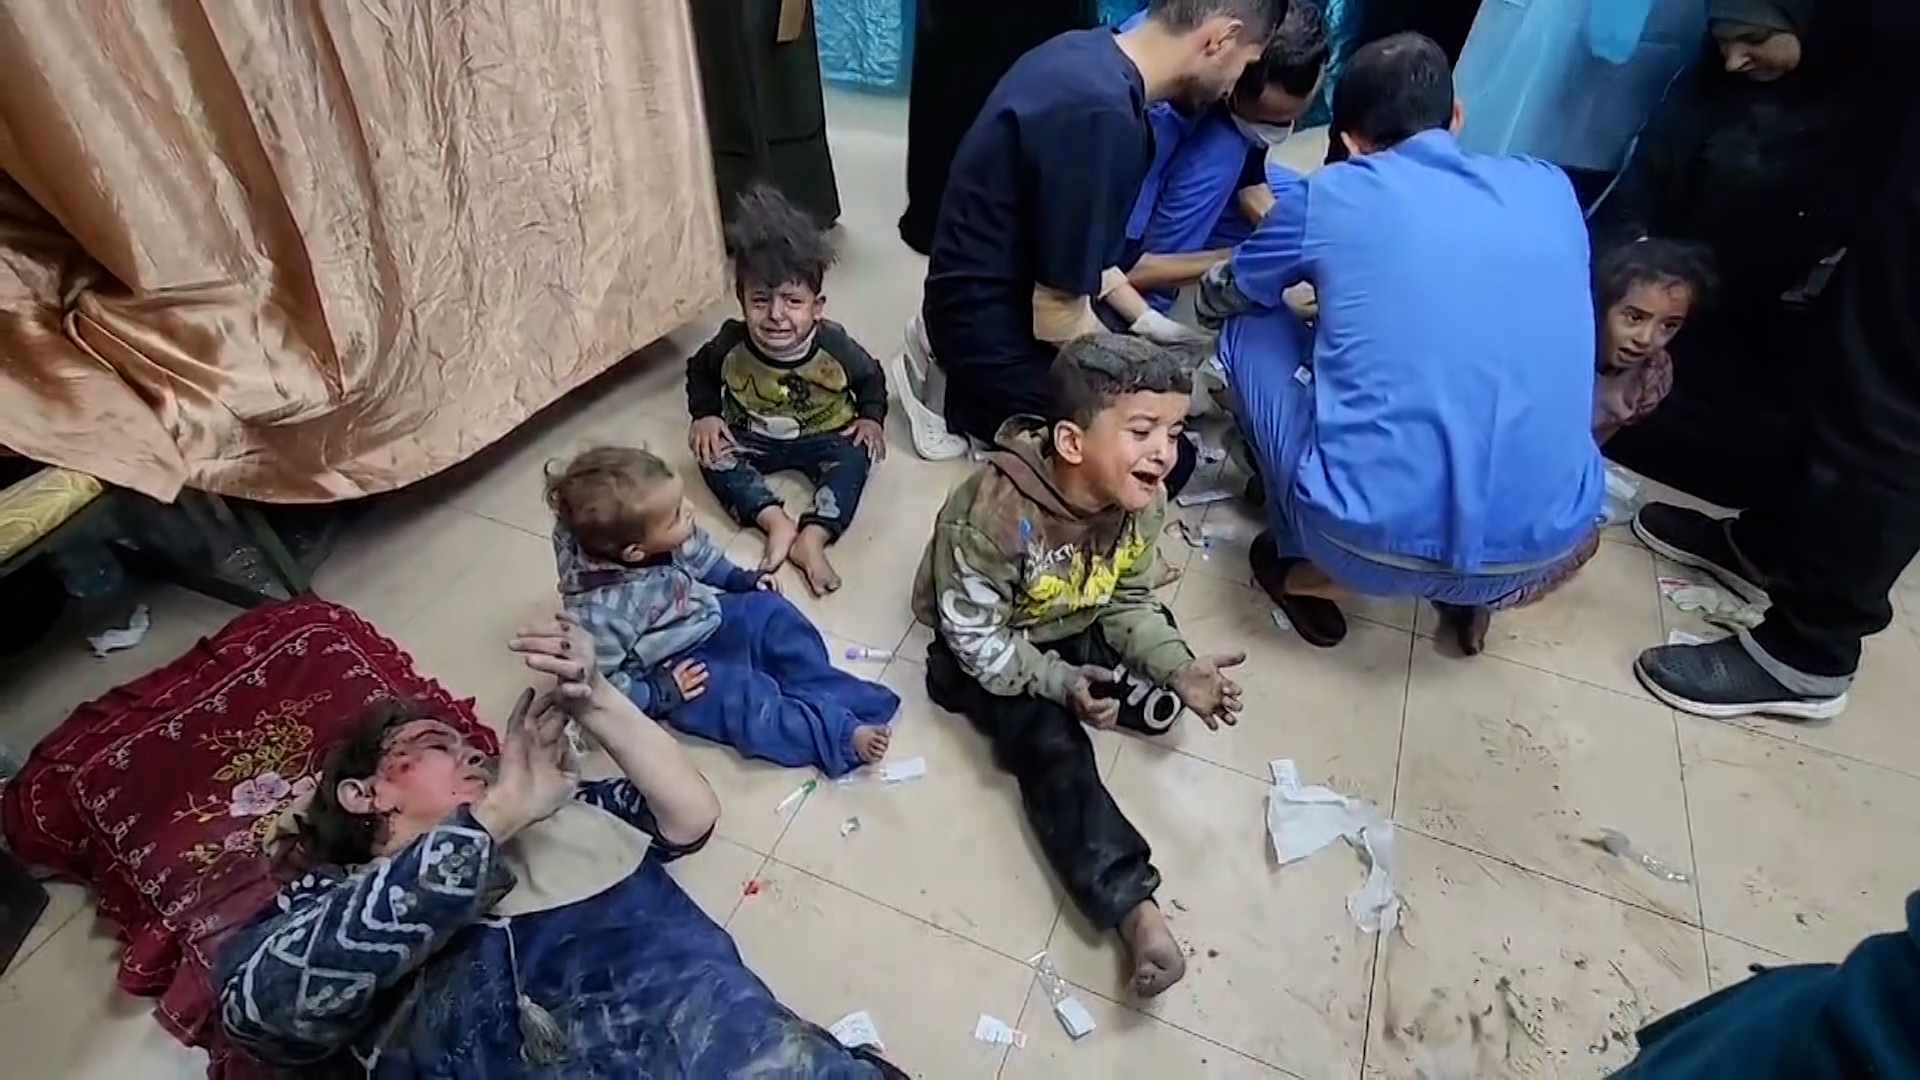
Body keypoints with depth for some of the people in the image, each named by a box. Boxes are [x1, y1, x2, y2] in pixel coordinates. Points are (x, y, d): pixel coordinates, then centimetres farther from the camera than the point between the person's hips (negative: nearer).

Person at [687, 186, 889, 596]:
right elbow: (700, 370, 4)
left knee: (856, 456, -29)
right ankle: (775, 520, -30)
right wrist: (705, 414, -9)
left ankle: (812, 537, -35)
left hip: (821, 438, -1)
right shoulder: (732, 343, -19)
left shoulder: (833, 344, -22)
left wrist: (872, 418, -15)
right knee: (710, 453, -24)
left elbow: (870, 377, -1)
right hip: (753, 438, 2)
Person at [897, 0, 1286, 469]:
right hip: (990, 324, -9)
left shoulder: (1088, 53, 1)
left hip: (998, 293, 9)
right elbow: (1058, 314, -25)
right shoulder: (1102, 115, -30)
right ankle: (958, 399, -1)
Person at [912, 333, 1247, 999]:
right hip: (991, 651, -6)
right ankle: (1134, 907, -22)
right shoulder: (998, 512, -35)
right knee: (1053, 749, -23)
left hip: (1078, 632, 6)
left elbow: (1130, 602, -5)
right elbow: (974, 634, -25)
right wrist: (1059, 685, -31)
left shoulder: (1142, 499, -17)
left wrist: (1178, 670, -20)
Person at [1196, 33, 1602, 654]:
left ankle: (1311, 572, 15)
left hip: (1372, 540, -4)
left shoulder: (1327, 195, 3)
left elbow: (1218, 299, 22)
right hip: (1546, 548, 4)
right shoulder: (1550, 189, 12)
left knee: (1250, 327, 18)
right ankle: (1467, 593, 19)